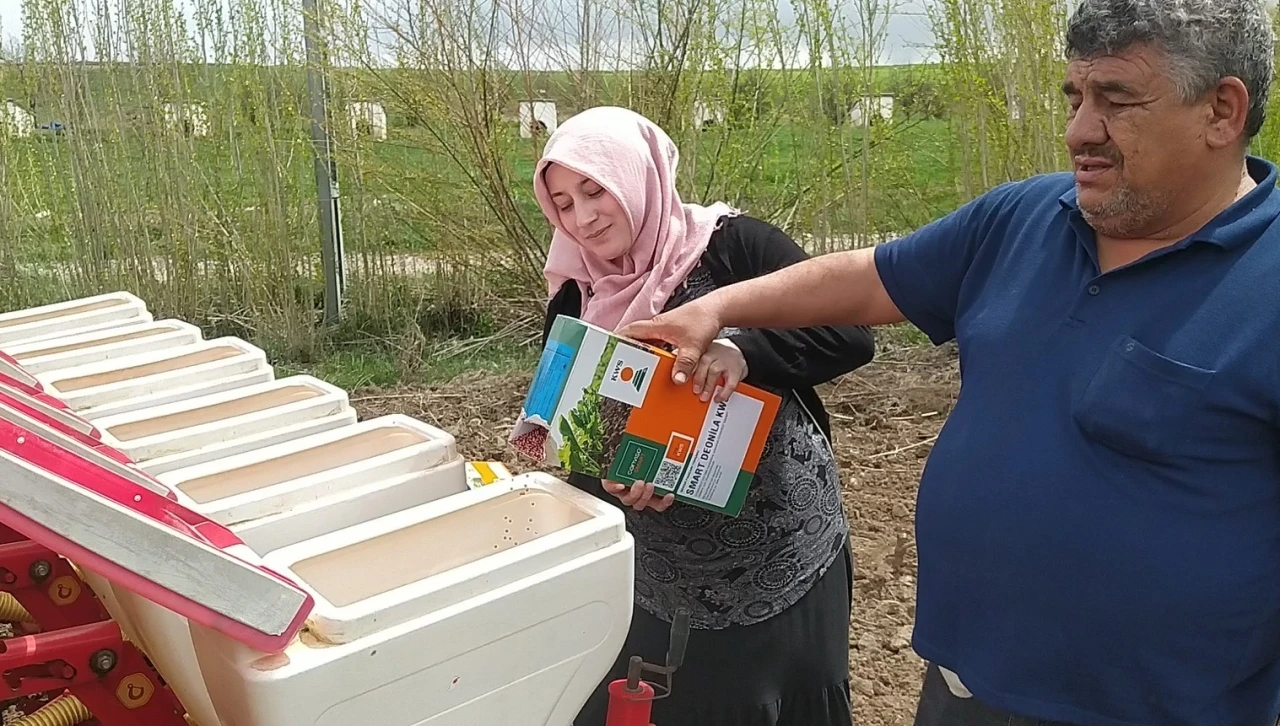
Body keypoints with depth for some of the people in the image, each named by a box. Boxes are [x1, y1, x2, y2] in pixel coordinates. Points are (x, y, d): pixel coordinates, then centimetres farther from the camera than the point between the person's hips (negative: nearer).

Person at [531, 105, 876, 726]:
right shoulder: (575, 300, 2)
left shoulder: (733, 246, -10)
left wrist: (743, 351, -34)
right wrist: (609, 479, -18)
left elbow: (850, 335, -18)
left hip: (783, 556, -3)